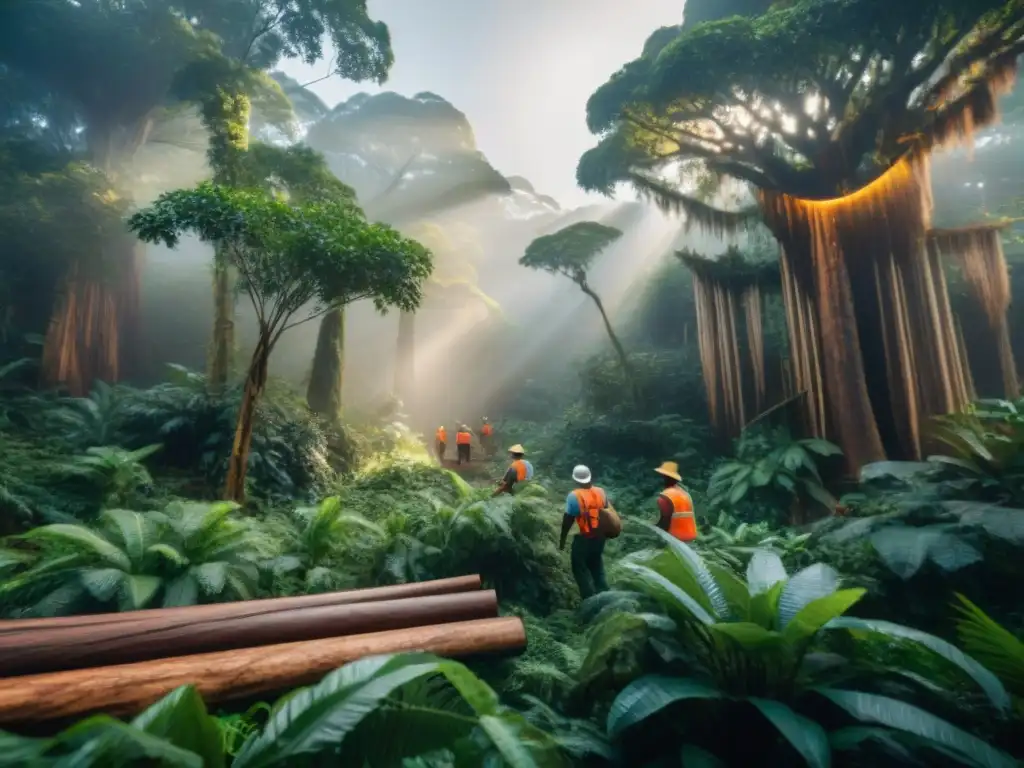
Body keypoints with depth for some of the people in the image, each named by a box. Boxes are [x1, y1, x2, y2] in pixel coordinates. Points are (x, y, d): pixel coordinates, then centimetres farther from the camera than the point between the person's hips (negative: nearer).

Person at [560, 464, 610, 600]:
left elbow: (567, 520, -12)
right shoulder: (601, 492, -1)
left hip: (583, 539, -6)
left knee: (581, 570, 10)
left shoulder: (574, 496, -16)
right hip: (599, 537, 6)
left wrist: (562, 539, 0)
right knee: (597, 568, 24)